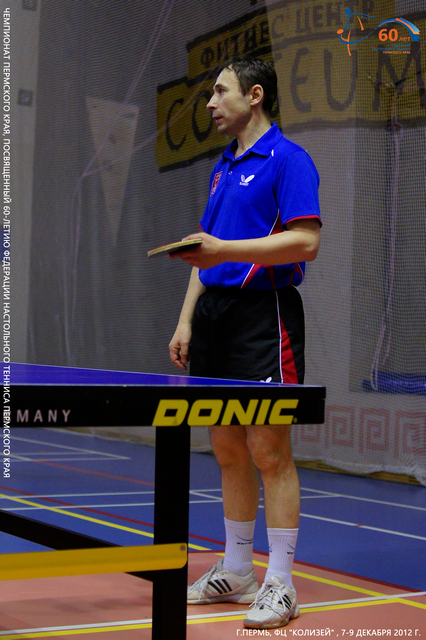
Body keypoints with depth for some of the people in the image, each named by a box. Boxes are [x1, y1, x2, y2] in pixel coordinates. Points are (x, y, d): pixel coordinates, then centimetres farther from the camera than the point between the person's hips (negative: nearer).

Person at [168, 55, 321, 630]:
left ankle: (280, 584, 1)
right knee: (227, 449, 11)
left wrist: (225, 250, -22)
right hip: (216, 311, 8)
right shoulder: (223, 168, 20)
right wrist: (187, 320, 15)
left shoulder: (288, 160, -6)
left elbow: (306, 242, -17)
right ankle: (236, 571, 22)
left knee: (268, 450, -6)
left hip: (264, 313, -8)